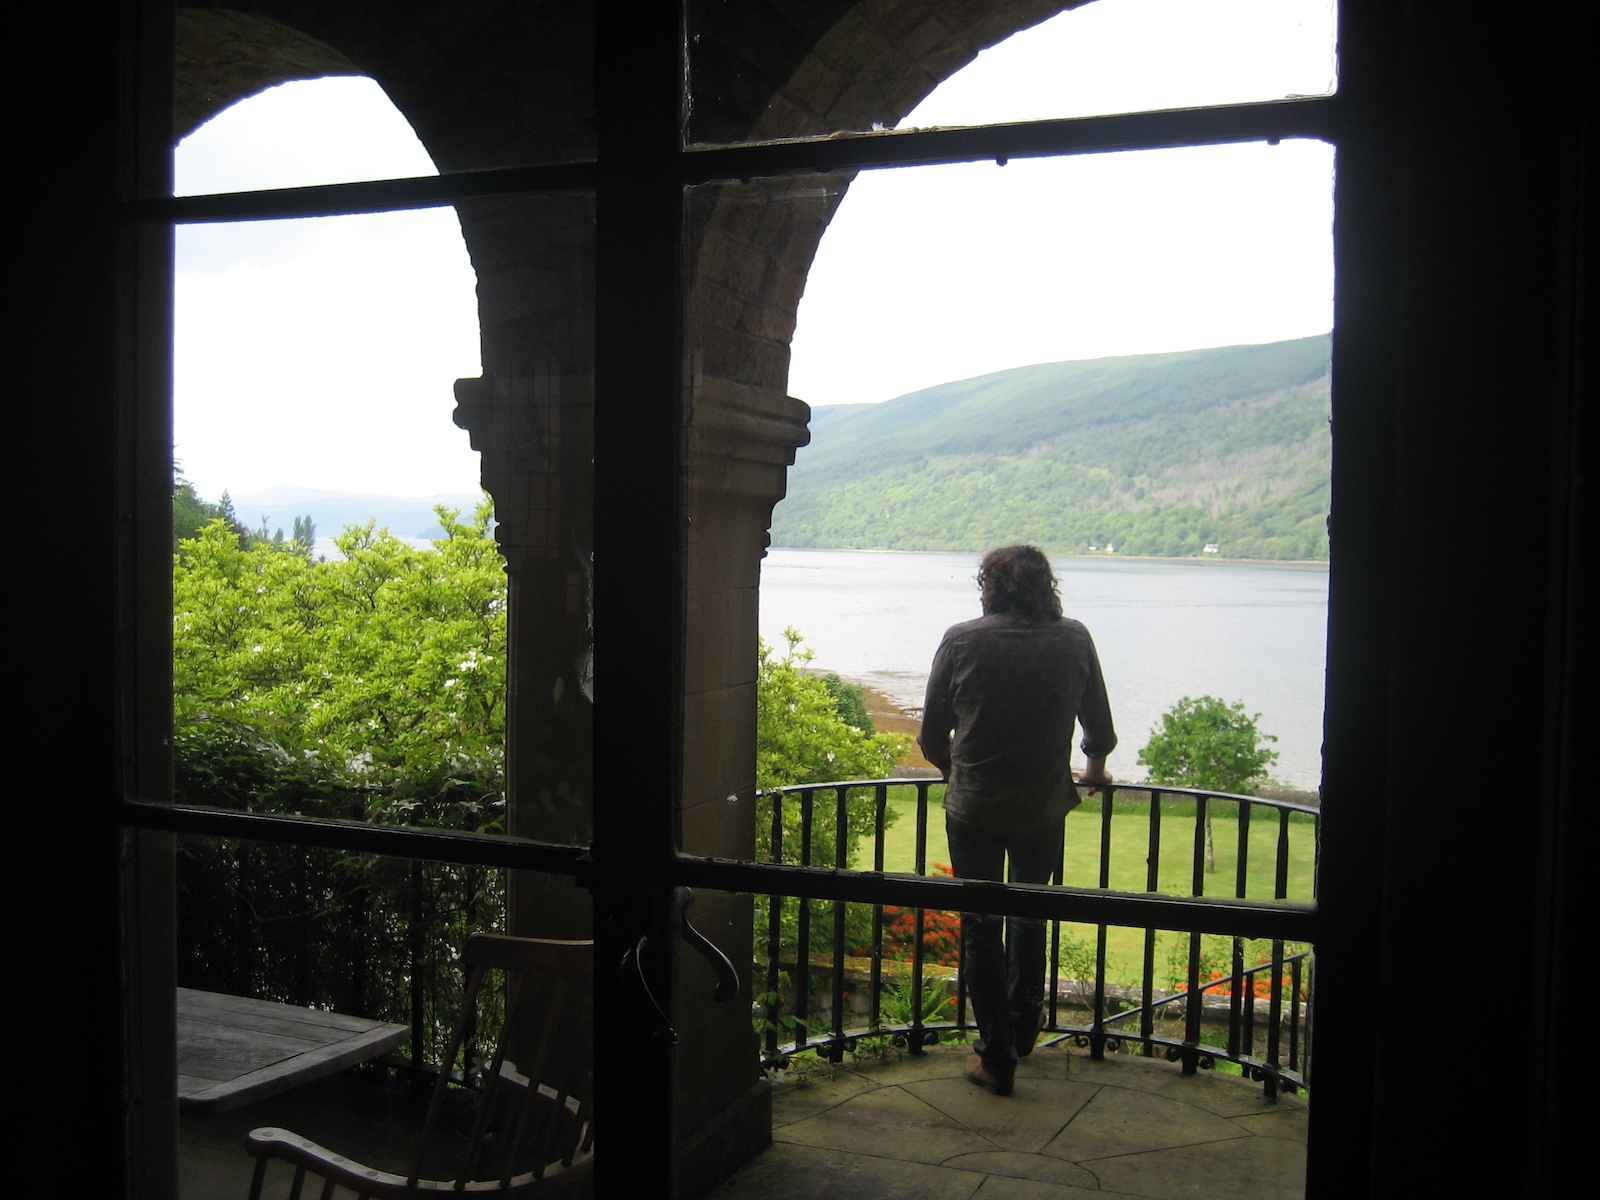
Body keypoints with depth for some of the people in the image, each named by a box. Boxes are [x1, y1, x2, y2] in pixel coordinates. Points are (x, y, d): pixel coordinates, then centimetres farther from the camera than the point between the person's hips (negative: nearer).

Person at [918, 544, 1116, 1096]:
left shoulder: (961, 641, -8)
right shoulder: (1074, 641, -3)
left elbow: (931, 735, -2)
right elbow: (1100, 727, 8)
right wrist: (1095, 768, 30)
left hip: (973, 808, -2)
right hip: (1044, 808, 2)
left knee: (980, 927, 11)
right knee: (1029, 916, 24)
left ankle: (996, 1055, 15)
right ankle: (1023, 1026, 40)